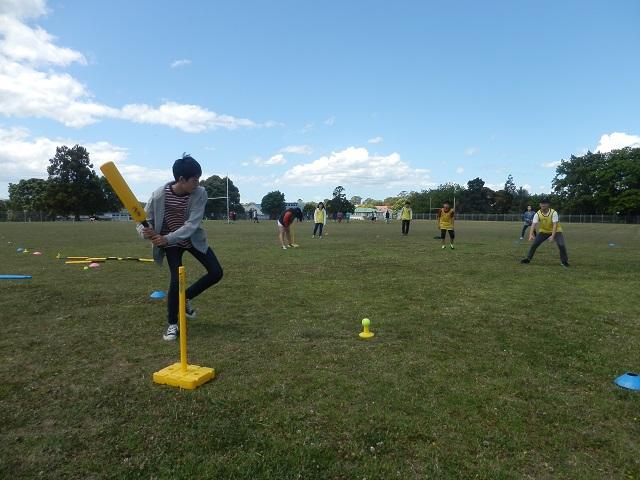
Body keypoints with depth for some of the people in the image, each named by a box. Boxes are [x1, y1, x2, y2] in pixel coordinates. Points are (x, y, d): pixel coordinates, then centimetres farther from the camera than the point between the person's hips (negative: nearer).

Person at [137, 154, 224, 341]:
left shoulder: (200, 194, -23)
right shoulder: (159, 195, -25)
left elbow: (192, 225, -28)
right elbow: (142, 222, -17)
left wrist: (168, 238, -40)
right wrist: (145, 232, -41)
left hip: (193, 239, 3)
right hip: (171, 244, -2)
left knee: (216, 273, -5)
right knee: (176, 279, -16)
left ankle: (186, 297, 21)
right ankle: (172, 324, 6)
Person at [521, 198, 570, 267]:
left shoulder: (553, 212, -25)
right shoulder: (537, 214, -18)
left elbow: (555, 225, -31)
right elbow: (533, 224, -27)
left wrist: (552, 236, -43)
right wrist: (530, 235, -43)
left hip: (555, 231, -2)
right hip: (544, 231, 3)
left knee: (561, 245, -21)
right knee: (534, 244, -5)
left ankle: (564, 261, -1)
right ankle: (528, 259, 11)